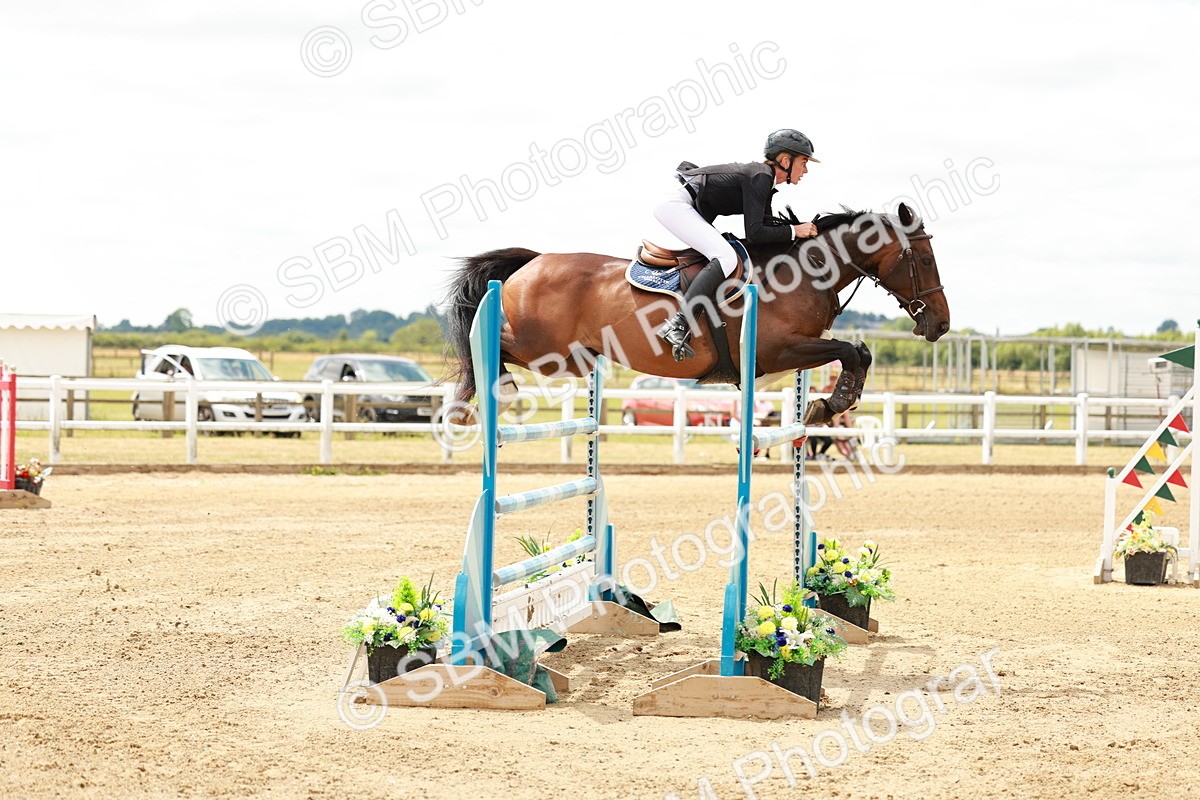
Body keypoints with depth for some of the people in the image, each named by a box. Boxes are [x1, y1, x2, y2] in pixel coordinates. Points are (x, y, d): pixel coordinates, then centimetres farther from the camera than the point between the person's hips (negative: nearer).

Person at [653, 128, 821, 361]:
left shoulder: (762, 176, 12)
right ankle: (677, 325, -31)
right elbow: (754, 233, -22)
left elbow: (768, 226, 20)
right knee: (726, 258, -24)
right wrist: (794, 231, -14)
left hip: (689, 211, 11)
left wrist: (806, 229, 10)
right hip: (676, 206, -11)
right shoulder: (760, 177, -16)